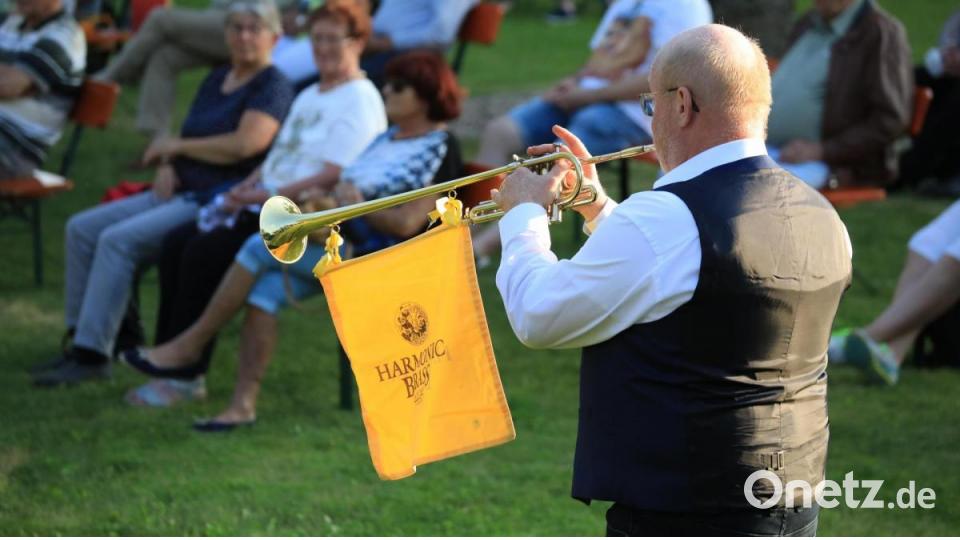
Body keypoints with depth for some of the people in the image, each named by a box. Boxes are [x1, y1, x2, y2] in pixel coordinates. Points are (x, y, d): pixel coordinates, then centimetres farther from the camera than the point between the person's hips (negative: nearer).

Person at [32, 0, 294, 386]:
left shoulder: (273, 86, -7)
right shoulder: (216, 80, 20)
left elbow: (246, 144, -22)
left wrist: (177, 147, -10)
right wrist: (167, 166, -2)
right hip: (180, 194, 10)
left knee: (117, 240, -25)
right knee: (82, 228, 0)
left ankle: (92, 355, -22)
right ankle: (81, 338, 1)